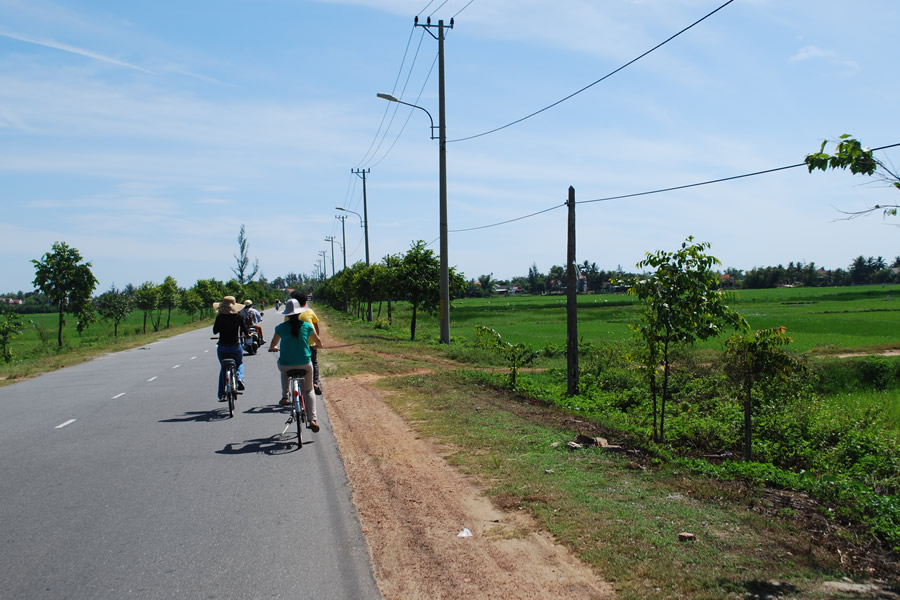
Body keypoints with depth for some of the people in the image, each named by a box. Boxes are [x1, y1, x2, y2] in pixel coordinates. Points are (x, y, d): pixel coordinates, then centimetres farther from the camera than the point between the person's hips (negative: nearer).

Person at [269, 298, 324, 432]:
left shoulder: (281, 327, -2)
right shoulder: (307, 326, -2)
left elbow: (273, 344, 14)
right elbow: (318, 341, 13)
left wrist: (272, 348, 39)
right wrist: (319, 345, 37)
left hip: (286, 365, 0)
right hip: (305, 364, 0)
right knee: (308, 391, 19)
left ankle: (284, 397, 24)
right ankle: (313, 420, 3)